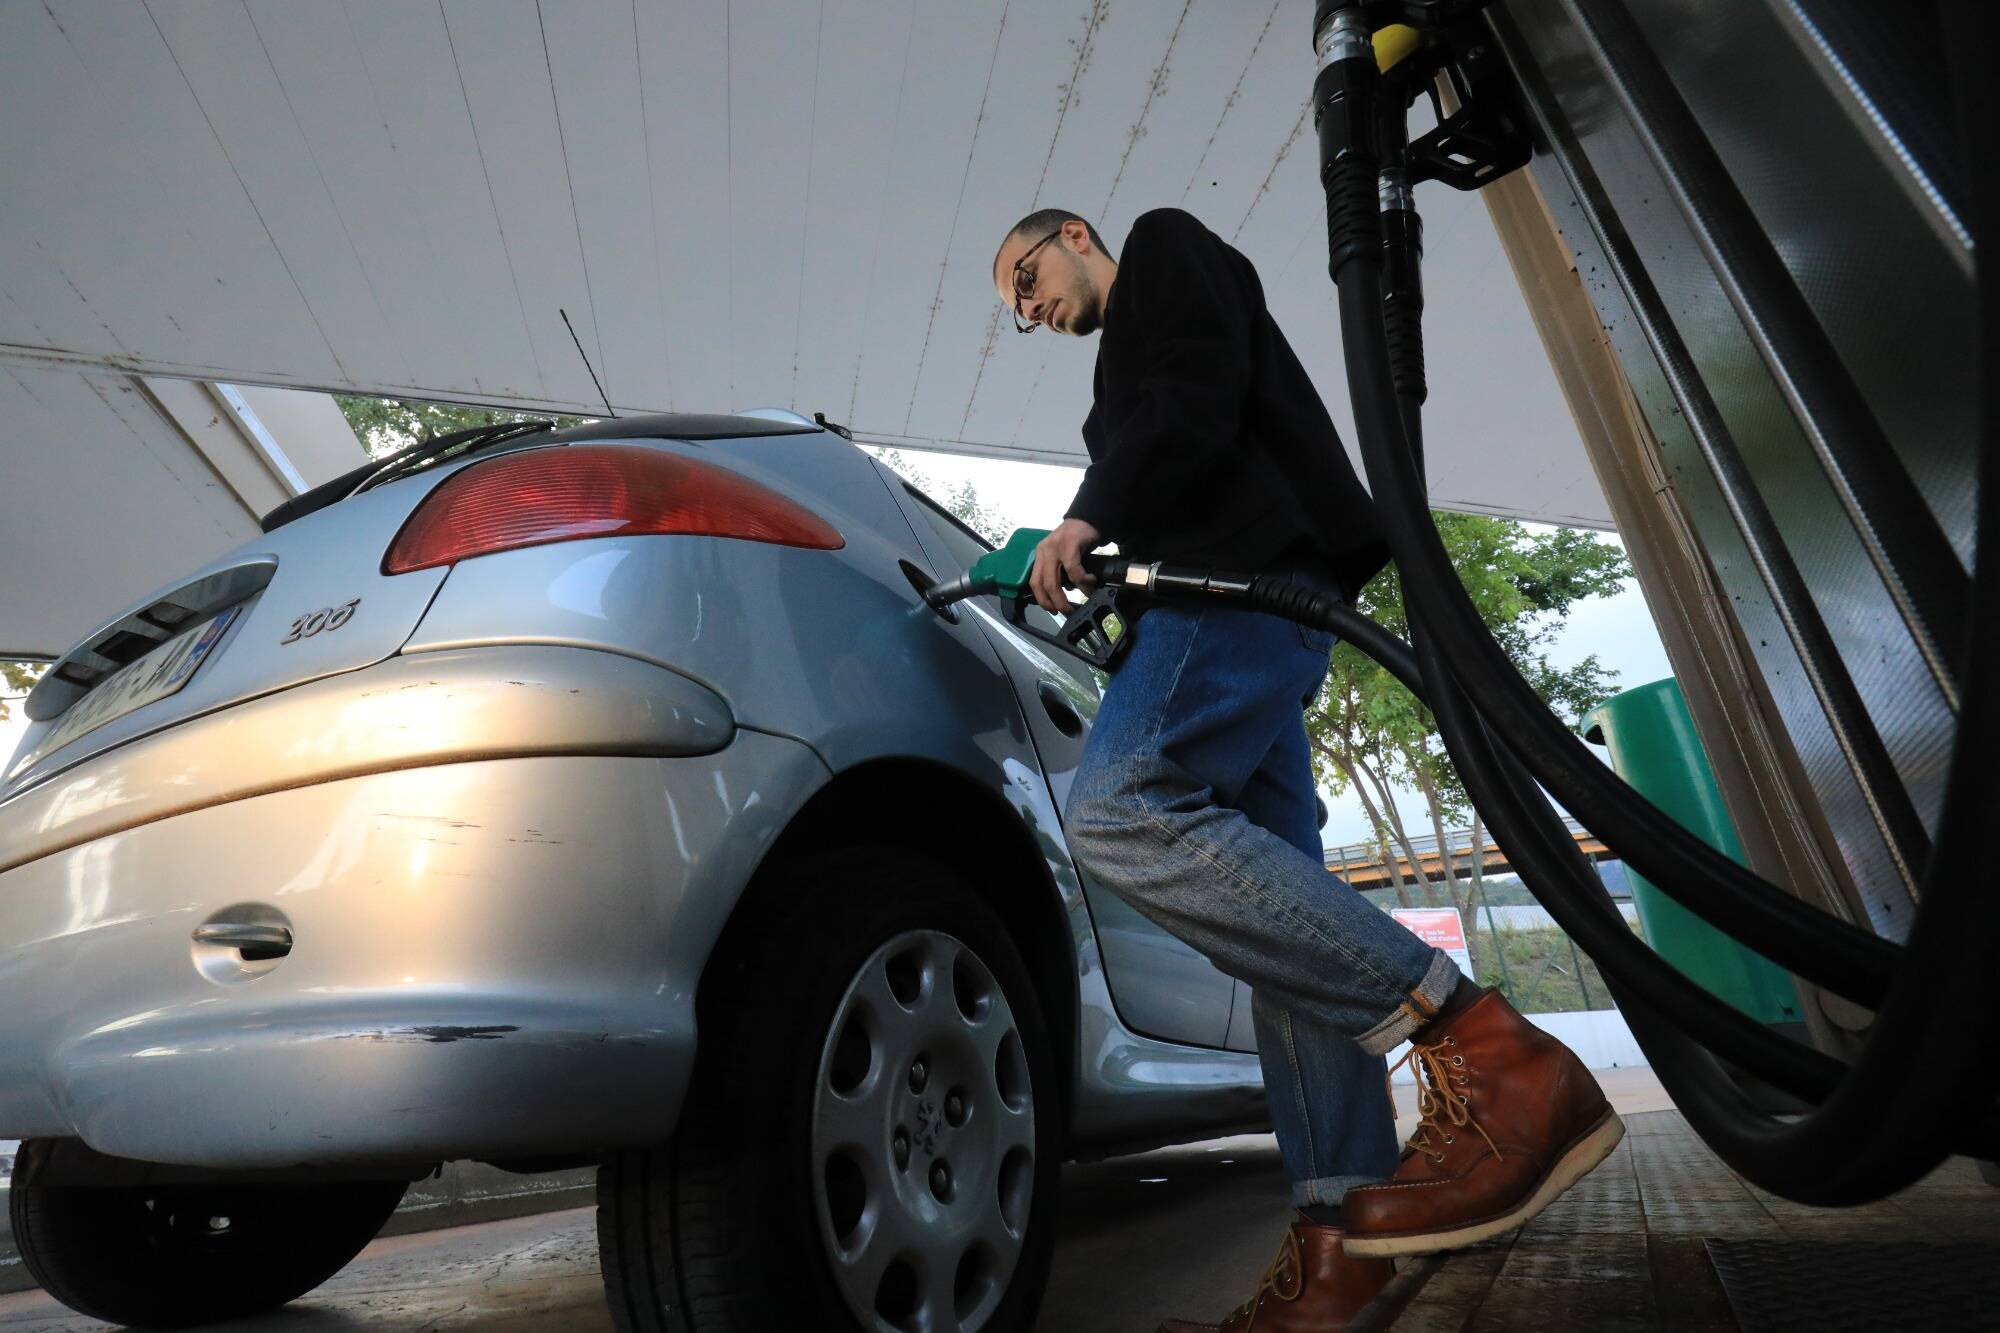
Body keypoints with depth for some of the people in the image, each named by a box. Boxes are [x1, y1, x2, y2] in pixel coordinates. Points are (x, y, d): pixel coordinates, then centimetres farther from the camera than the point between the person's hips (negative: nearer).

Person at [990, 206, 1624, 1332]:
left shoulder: (1169, 246, 14)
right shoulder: (1135, 352, 39)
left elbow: (1194, 406, -7)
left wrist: (1084, 522, -4)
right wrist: (1096, 567, 18)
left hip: (1249, 569, -10)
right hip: (1249, 602, 10)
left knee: (1119, 810, -29)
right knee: (1273, 887, -3)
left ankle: (1485, 1049, -28)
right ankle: (1345, 1234, -5)